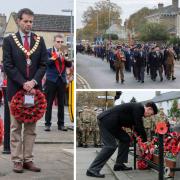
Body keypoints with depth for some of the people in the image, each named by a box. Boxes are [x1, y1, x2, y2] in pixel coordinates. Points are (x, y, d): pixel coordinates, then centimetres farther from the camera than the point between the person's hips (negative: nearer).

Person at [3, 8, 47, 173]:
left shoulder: (39, 40, 8)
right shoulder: (9, 40, 0)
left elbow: (43, 64, 4)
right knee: (16, 127, 2)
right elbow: (8, 65, -5)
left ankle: (28, 160, 10)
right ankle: (17, 161, 7)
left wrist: (33, 81, -12)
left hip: (34, 89, 3)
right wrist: (23, 83, -14)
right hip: (16, 89, -2)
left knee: (31, 127, 5)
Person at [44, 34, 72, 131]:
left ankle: (61, 124, 12)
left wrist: (66, 58, -12)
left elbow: (69, 65, 6)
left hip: (62, 80, 4)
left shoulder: (64, 52, 14)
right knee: (49, 103, -1)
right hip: (51, 80, -4)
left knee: (61, 103, 6)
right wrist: (56, 56, -21)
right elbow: (47, 62, -14)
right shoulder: (49, 51, 1)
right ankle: (47, 124, 5)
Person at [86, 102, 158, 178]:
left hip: (110, 122, 11)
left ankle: (119, 165, 16)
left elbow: (137, 126, 29)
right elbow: (139, 126, -12)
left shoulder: (137, 108, 19)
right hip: (106, 121, -11)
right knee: (110, 146, -14)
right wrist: (145, 140, -3)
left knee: (125, 139, 14)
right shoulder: (139, 108, -11)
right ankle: (92, 170, -16)